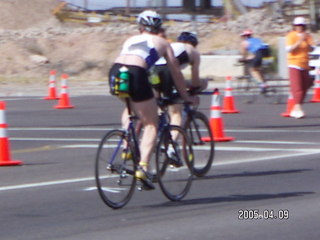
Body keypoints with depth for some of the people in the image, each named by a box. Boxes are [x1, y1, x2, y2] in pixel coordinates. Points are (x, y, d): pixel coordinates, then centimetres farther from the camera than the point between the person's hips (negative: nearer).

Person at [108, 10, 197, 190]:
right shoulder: (162, 43, 22)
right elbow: (176, 72, 23)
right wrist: (186, 96, 35)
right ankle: (143, 167, -12)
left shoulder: (131, 40, 32)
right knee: (152, 124, 6)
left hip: (115, 73, 4)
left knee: (130, 108, 35)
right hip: (136, 74, -4)